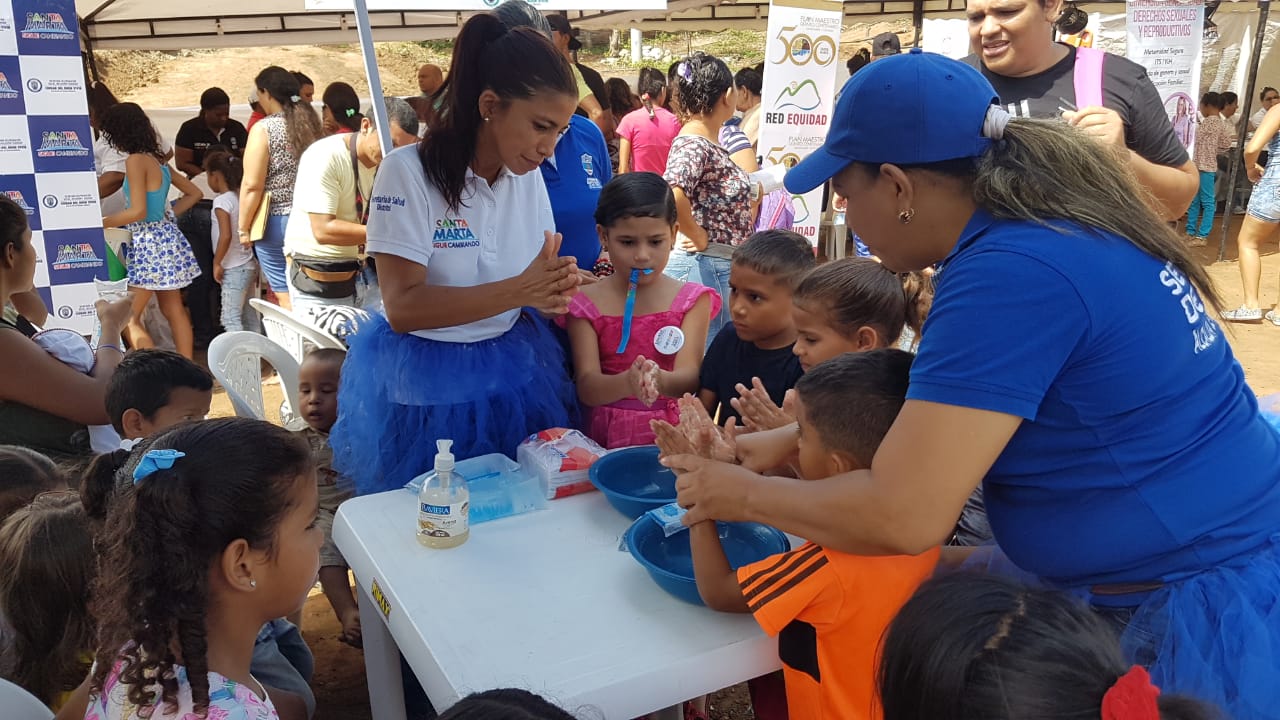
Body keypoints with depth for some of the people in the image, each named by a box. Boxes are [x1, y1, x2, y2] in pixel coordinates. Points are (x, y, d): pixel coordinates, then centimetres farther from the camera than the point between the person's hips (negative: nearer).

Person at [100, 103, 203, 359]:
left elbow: (138, 212, -20)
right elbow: (194, 193, 18)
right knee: (174, 310, 12)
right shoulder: (157, 160, 9)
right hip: (166, 237, 9)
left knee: (128, 318, -3)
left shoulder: (136, 160, -16)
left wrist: (101, 223, -10)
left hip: (148, 243, -9)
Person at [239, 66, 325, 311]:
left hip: (275, 222, -5)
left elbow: (252, 186, -13)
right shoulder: (310, 123, 7)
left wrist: (243, 228, -4)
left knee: (285, 295, 1)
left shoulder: (263, 129, -10)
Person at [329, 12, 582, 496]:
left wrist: (556, 286, -18)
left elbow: (535, 279, 5)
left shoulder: (528, 176, 0)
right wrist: (518, 291, -30)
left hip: (512, 371, 5)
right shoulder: (408, 172, -16)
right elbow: (402, 307, -22)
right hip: (426, 383, -4)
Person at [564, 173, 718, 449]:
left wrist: (661, 381, -32)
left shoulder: (692, 300, 4)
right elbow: (587, 388, -8)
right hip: (609, 437, 0)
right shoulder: (585, 304, 3)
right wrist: (627, 383, -29)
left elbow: (690, 377, -9)